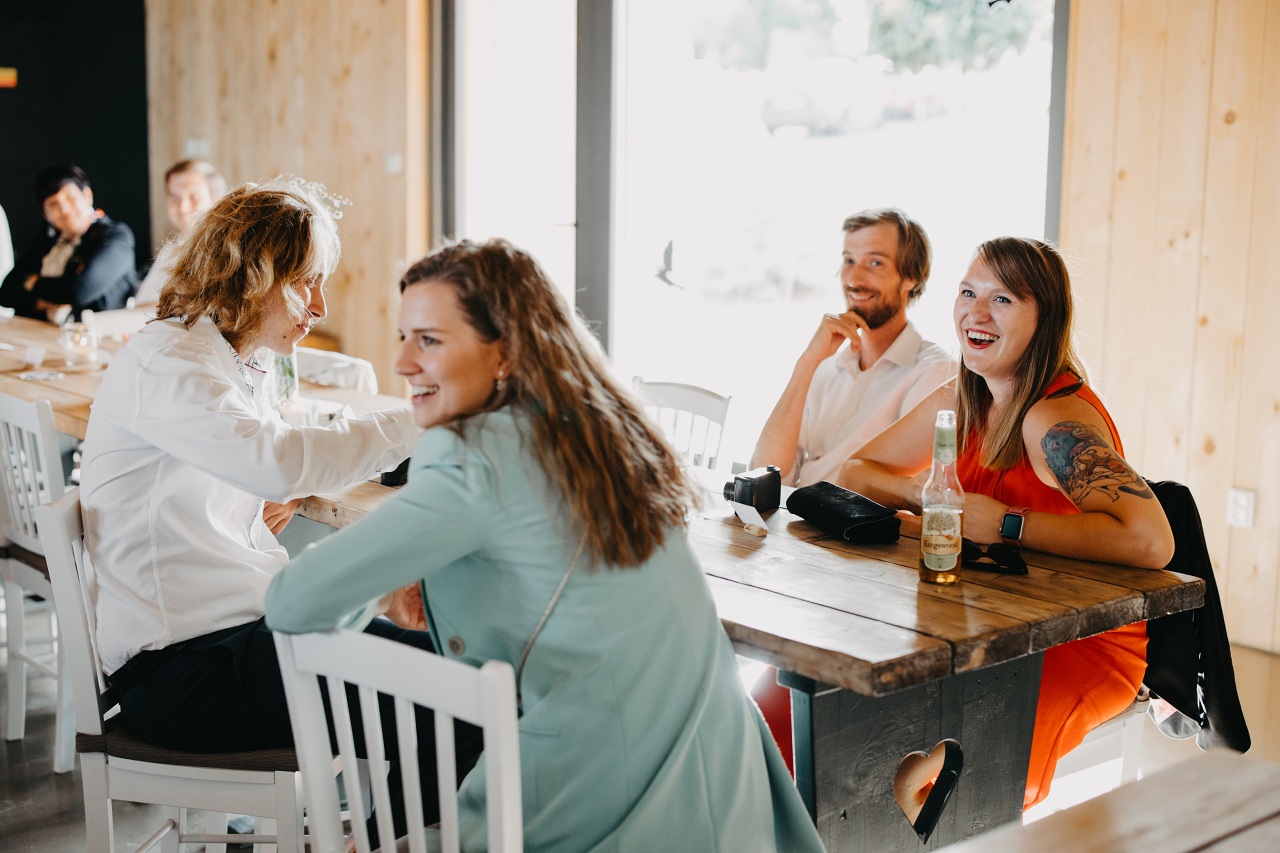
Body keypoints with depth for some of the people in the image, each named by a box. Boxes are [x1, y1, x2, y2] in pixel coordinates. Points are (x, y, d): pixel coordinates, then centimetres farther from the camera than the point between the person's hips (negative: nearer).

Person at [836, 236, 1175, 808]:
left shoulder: (1056, 418, -23)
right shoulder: (962, 402, 3)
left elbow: (1152, 542, -37)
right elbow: (856, 471, 13)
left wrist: (1004, 523, -29)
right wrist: (925, 496, -9)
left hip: (1082, 648, -7)